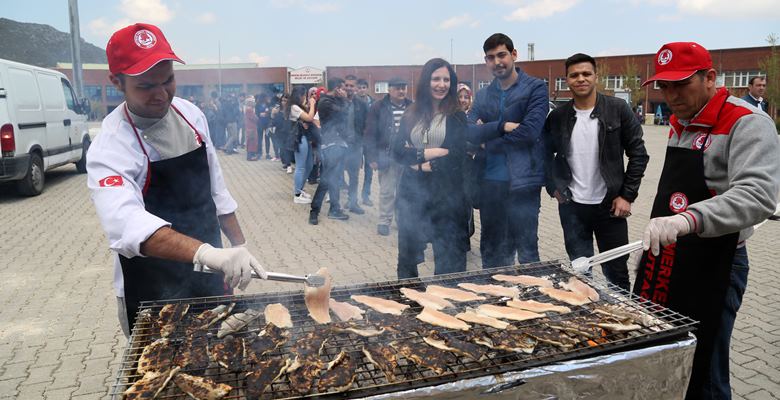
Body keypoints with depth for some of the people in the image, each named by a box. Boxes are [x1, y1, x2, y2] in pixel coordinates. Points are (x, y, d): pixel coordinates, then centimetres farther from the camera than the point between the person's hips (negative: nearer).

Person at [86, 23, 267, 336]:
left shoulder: (190, 114, -4)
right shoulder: (110, 148, -23)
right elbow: (126, 223, -40)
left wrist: (239, 245, 7)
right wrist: (208, 253, -53)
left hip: (210, 275, 6)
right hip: (153, 296, -5)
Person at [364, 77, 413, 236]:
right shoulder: (378, 108, -3)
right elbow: (370, 134, -5)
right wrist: (372, 157, -10)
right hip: (387, 156, -3)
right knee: (387, 191, 1)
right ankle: (384, 221, 11)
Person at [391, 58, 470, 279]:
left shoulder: (457, 117, 0)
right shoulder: (411, 115, 9)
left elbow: (457, 156, -10)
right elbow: (397, 151, 0)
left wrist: (420, 165, -9)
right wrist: (429, 153, -12)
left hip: (446, 194, -3)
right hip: (412, 193, 3)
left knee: (448, 260, 5)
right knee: (407, 253, 12)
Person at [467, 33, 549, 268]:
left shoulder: (535, 88, -1)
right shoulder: (483, 96, 13)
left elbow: (529, 131, -14)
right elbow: (470, 133, -2)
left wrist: (487, 134, -5)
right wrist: (502, 126, -17)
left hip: (523, 181, -5)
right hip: (490, 182, 5)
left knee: (526, 250, 2)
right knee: (491, 250, 14)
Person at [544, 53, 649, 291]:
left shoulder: (618, 110, -5)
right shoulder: (558, 116, 1)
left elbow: (638, 154, -3)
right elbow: (546, 154, 13)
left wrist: (627, 195, -7)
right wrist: (553, 188, 3)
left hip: (610, 205, -1)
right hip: (571, 207, 2)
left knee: (616, 273, 9)